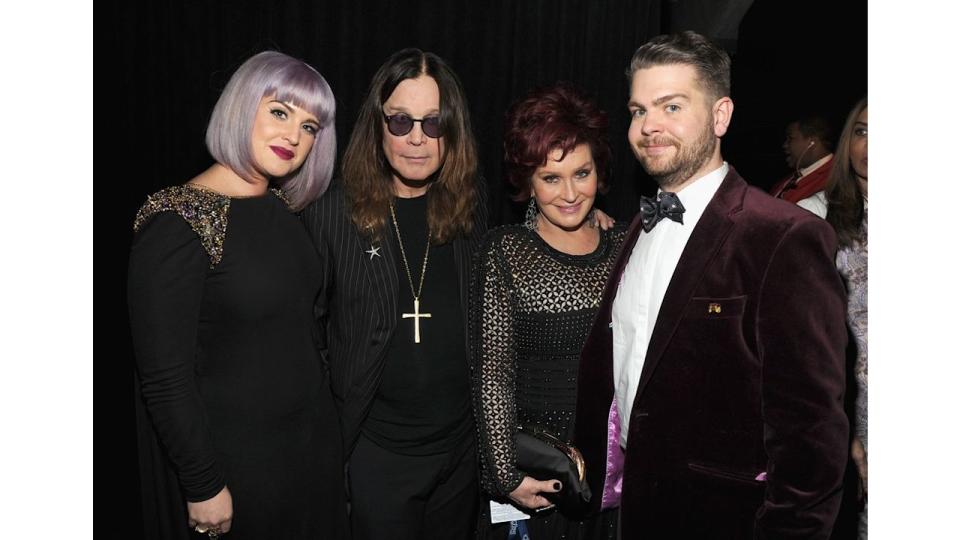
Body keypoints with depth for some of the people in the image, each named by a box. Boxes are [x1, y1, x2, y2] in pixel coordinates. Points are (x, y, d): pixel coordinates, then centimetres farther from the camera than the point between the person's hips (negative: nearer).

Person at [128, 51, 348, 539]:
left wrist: (333, 434, 10)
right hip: (236, 463, -7)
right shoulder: (177, 223, -19)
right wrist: (204, 486, -16)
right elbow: (164, 379, -19)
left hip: (315, 445, 7)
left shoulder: (284, 209, 3)